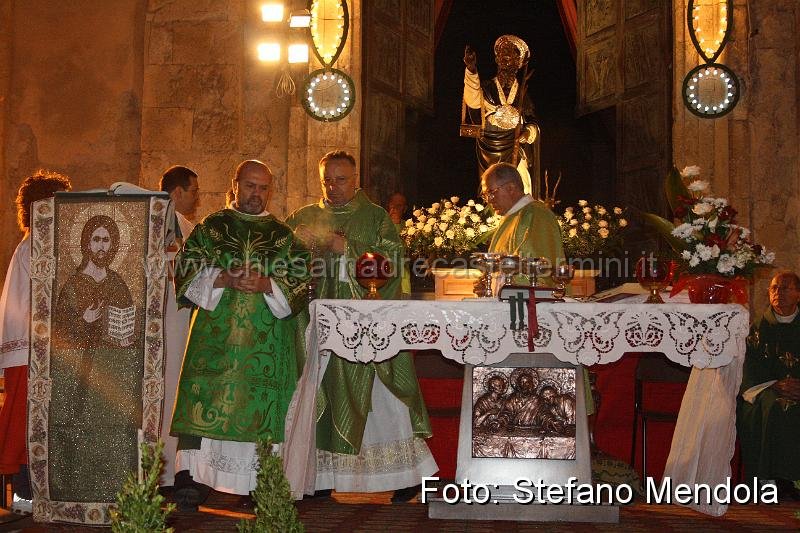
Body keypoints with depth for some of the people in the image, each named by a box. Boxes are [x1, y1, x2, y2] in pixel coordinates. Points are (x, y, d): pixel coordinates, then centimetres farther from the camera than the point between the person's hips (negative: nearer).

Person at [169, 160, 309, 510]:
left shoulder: (284, 235, 13)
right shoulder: (210, 227, 11)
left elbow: (301, 281, 6)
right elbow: (186, 270, 4)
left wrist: (267, 284, -12)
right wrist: (222, 279, -13)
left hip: (265, 341, 1)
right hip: (215, 334, -1)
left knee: (258, 408, -1)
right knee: (202, 401, -11)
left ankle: (254, 487, 5)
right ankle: (188, 479, -10)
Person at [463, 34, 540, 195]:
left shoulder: (522, 91, 11)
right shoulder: (487, 88, 6)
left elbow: (532, 123, 12)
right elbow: (473, 101, -18)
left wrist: (528, 132, -13)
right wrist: (471, 70, -32)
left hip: (516, 151, 1)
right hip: (490, 151, -1)